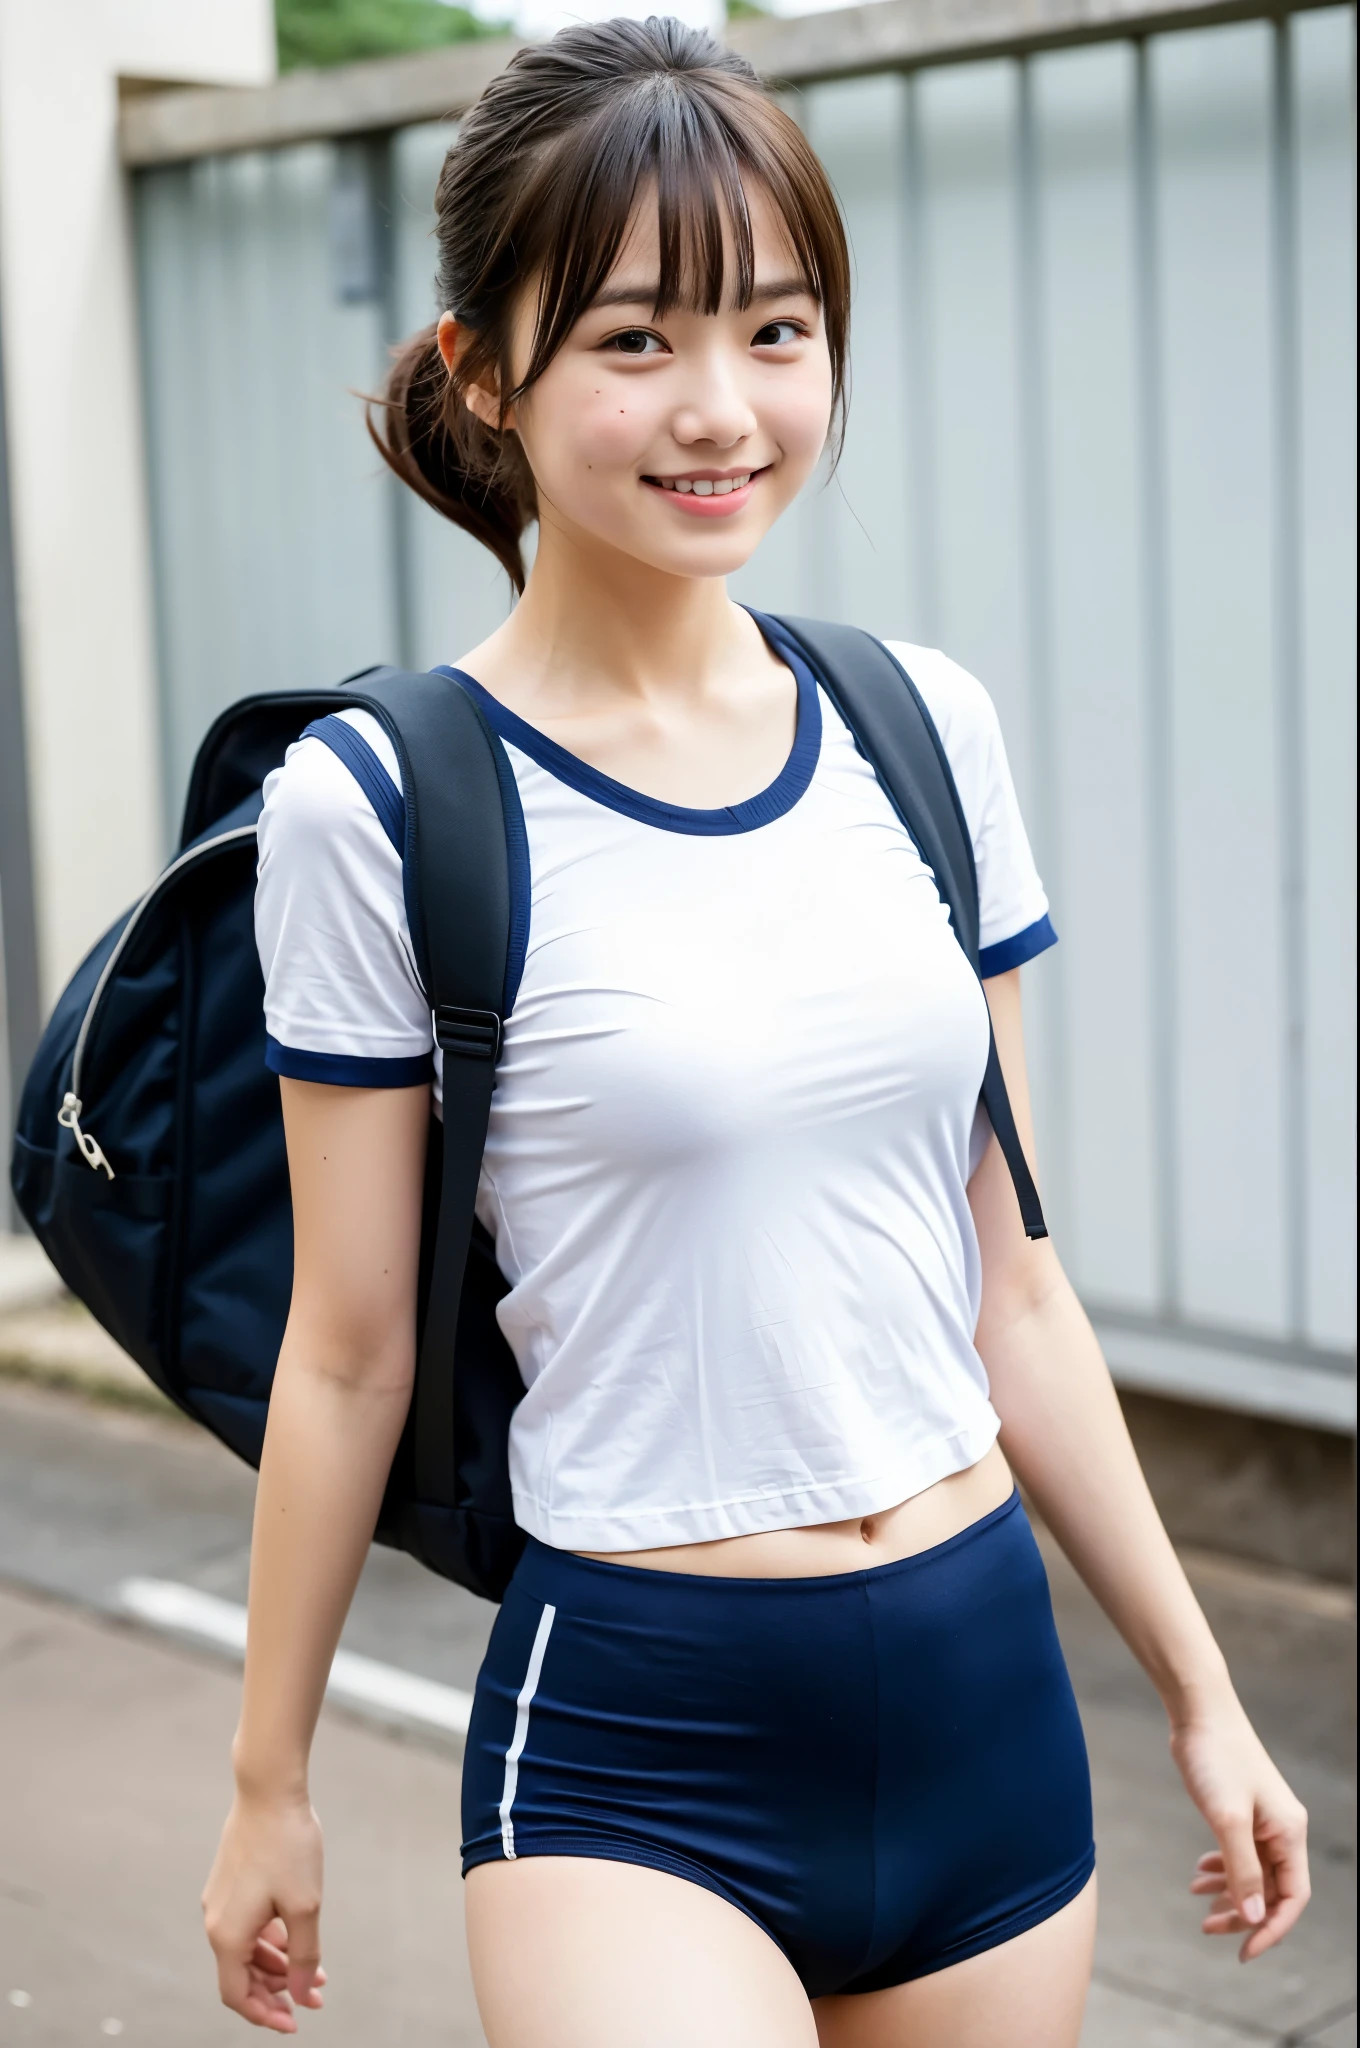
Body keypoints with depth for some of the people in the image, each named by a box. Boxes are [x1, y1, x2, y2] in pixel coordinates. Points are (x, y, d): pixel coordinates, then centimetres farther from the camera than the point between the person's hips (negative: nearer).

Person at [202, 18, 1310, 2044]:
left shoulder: (924, 730, 2)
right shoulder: (382, 807, -11)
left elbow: (1007, 1282, 8)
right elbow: (348, 1355, -3)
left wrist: (1200, 1688, 11)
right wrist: (270, 1782, 5)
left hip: (984, 1694, 5)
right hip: (635, 1742, -4)